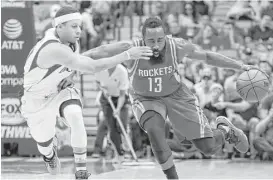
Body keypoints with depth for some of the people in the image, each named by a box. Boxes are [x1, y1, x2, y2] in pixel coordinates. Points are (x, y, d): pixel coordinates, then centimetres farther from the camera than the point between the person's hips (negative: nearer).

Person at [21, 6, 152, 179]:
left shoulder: (68, 39, -12)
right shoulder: (54, 49, -38)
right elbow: (92, 67, -44)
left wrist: (92, 53, -9)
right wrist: (128, 55, -45)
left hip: (60, 91, 5)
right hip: (38, 101, -5)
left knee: (75, 116, -28)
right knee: (45, 144, 12)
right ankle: (50, 154, 54)